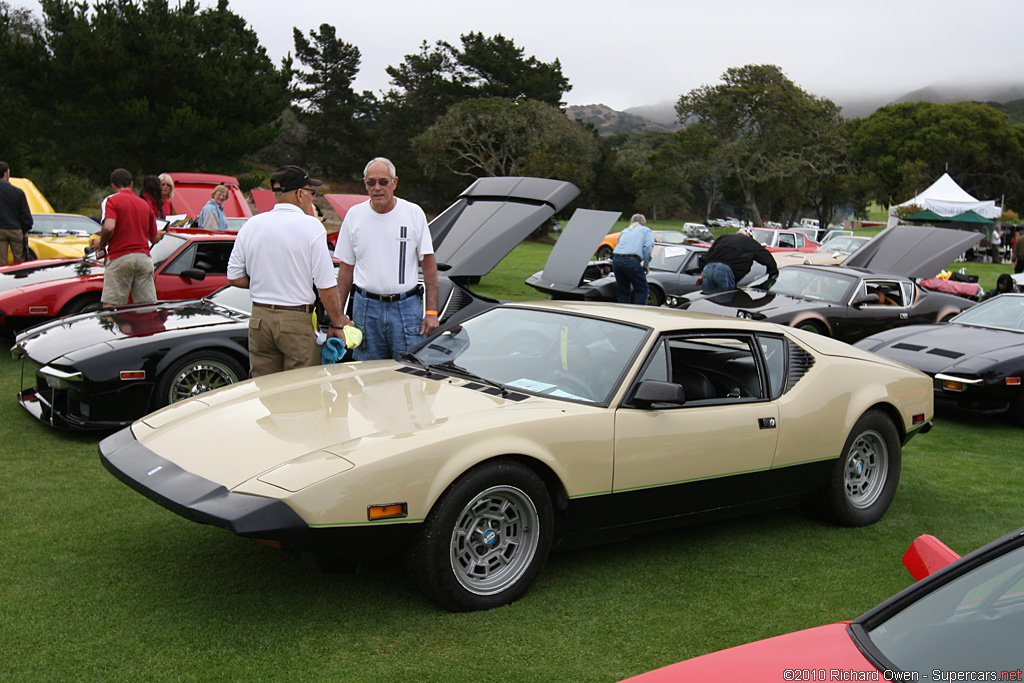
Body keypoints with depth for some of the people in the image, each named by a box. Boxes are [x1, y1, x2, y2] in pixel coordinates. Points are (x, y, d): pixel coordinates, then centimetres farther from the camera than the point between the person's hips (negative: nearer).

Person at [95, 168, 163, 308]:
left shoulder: (112, 200, 1)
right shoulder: (144, 204, 18)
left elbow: (109, 227, -16)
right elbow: (154, 239, 22)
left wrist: (101, 244, 2)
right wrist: (160, 234, 44)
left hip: (119, 257, -5)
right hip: (144, 258, 5)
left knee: (109, 307, -6)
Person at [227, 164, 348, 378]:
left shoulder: (251, 225, 6)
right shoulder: (311, 226, -9)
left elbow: (234, 278, 9)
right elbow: (327, 285, -11)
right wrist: (337, 323, -2)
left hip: (259, 320, 5)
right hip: (298, 321, -5)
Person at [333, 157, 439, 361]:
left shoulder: (414, 213, 1)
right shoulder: (354, 215, 6)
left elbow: (428, 265, 3)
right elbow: (346, 268, 11)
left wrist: (431, 311, -4)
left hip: (406, 307, -2)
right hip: (366, 307, 2)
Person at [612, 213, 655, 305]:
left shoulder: (624, 231, 31)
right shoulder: (647, 231, 17)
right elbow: (648, 247, 1)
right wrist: (646, 265, 6)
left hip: (616, 260, 5)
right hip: (632, 261, -5)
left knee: (622, 291, 14)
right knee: (642, 290, 5)